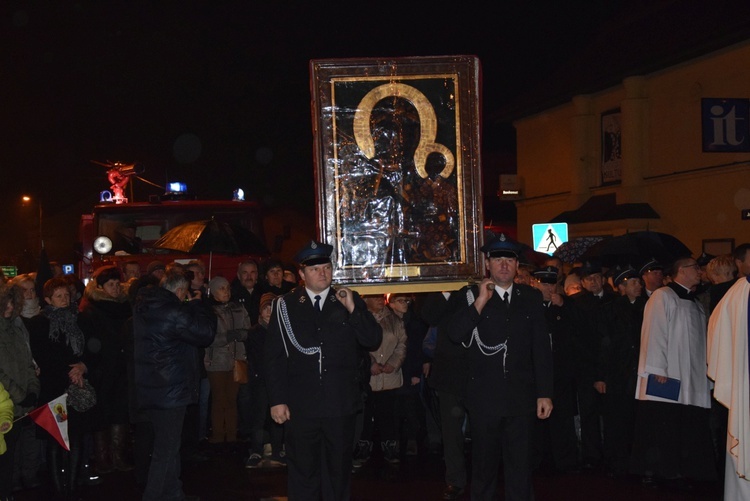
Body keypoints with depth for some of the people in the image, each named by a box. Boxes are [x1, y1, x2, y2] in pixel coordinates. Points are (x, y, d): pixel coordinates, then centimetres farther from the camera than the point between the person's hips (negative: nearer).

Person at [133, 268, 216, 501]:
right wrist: (198, 306, -3)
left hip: (149, 387, 10)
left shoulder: (144, 306, 6)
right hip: (170, 391, -10)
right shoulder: (173, 312, -21)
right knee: (166, 450, -1)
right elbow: (206, 333, -15)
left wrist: (192, 307, 6)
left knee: (168, 446, 22)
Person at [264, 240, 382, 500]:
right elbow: (273, 356, 0)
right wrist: (277, 400, -4)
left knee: (339, 471, 12)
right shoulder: (285, 305, 0)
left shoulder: (350, 300, 6)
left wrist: (353, 310, -13)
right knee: (303, 472, 8)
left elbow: (373, 340, -1)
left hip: (341, 404, 2)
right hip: (300, 406, -1)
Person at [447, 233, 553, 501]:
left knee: (520, 468, 5)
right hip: (485, 397, -1)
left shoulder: (531, 297, 7)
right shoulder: (471, 295, 2)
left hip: (521, 396, 1)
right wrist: (480, 303, -19)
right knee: (484, 466, 11)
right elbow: (455, 334, -13)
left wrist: (545, 393, 3)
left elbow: (542, 348, 6)